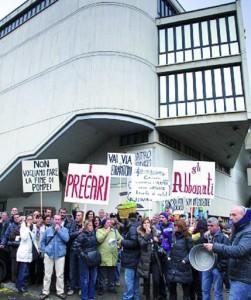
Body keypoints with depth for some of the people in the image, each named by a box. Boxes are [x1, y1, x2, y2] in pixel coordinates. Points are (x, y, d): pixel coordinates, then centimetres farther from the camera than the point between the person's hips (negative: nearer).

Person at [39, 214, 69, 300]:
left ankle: (60, 291, 16)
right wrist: (44, 250, 4)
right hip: (49, 254, 1)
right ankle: (45, 292, 19)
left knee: (60, 274, 3)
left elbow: (66, 239, -16)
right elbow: (43, 241, 14)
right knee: (47, 274, 7)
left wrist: (59, 230, -15)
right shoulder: (48, 230, 5)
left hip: (60, 255, -1)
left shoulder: (64, 229, 0)